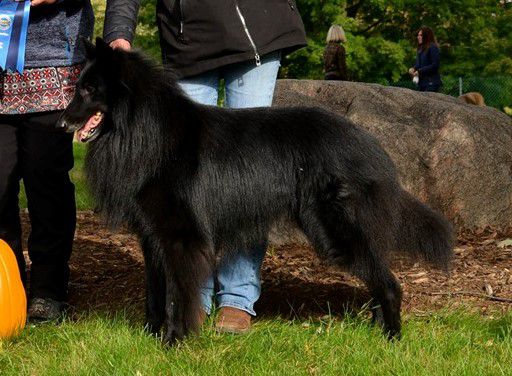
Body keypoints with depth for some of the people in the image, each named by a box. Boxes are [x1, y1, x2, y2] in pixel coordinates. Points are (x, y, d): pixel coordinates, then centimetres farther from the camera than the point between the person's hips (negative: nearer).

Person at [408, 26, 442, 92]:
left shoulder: (433, 48, -8)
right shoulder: (421, 48, 18)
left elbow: (435, 65, -14)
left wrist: (420, 71, -14)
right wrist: (413, 68, -1)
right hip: (421, 83, 9)